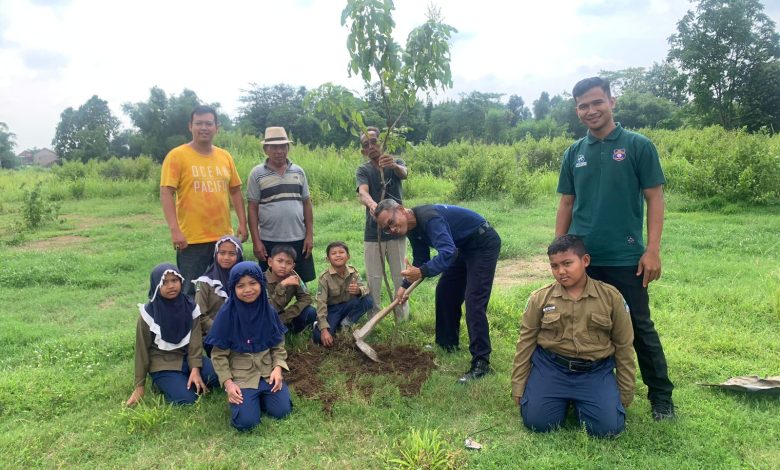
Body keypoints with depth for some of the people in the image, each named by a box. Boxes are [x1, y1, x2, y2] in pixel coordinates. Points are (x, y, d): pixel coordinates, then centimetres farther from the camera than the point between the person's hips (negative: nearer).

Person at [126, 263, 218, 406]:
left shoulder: (190, 307, -5)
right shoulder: (149, 313, -14)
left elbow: (195, 341, -5)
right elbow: (142, 349, -6)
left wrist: (195, 369, -19)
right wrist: (140, 385, -3)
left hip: (186, 357, 4)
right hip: (162, 364, -4)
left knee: (217, 374, -20)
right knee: (186, 398, -22)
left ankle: (184, 379, 4)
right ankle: (163, 382, 5)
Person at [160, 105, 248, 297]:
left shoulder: (225, 156, 9)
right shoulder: (177, 156, -6)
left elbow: (235, 191, 14)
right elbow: (166, 193, -10)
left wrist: (243, 223, 7)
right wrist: (174, 229, -19)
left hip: (224, 237, 5)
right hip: (192, 240, -4)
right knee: (192, 292, 6)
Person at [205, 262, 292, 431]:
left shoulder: (269, 311, -4)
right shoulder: (227, 314, -14)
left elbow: (278, 345, 5)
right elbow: (218, 354, -7)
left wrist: (278, 368, -10)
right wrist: (228, 382, -14)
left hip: (268, 371, 3)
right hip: (240, 375, -3)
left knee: (281, 411, -13)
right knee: (246, 421, -19)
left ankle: (261, 395, 17)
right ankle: (249, 397, 13)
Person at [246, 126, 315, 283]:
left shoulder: (298, 172, 6)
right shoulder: (257, 174, -1)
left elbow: (306, 204, 9)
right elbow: (252, 208, -2)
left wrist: (310, 235, 3)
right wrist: (256, 241, -7)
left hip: (298, 239, 2)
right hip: (269, 241, -2)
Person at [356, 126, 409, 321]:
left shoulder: (396, 163, 0)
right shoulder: (363, 170, -1)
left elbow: (404, 174, -25)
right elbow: (362, 192, -21)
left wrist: (394, 165, -50)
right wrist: (371, 204, -46)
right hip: (373, 233, 0)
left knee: (400, 277, 9)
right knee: (373, 279, 6)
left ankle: (403, 319, 22)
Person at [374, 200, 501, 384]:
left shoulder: (429, 218, -31)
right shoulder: (412, 228, 0)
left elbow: (448, 253, -42)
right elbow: (421, 259, 12)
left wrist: (422, 273, -52)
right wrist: (405, 285, 5)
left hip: (484, 244, -10)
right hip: (463, 247, 10)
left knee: (474, 302, -15)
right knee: (445, 292, 13)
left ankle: (481, 363, -11)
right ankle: (447, 343, 29)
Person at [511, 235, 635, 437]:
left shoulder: (611, 297, -4)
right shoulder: (539, 298, -5)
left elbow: (623, 346, 6)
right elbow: (525, 344, 4)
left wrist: (625, 393, 10)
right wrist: (519, 389, 5)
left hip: (596, 371, 0)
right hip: (549, 367, 0)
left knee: (608, 427, -14)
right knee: (536, 422, -12)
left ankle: (579, 402, 19)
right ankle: (564, 400, 21)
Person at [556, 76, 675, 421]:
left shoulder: (637, 146, -2)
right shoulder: (574, 153, 8)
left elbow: (655, 199, -4)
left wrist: (653, 250, -11)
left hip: (625, 259, -3)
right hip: (580, 259, 4)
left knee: (640, 328, 6)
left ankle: (661, 397, 23)